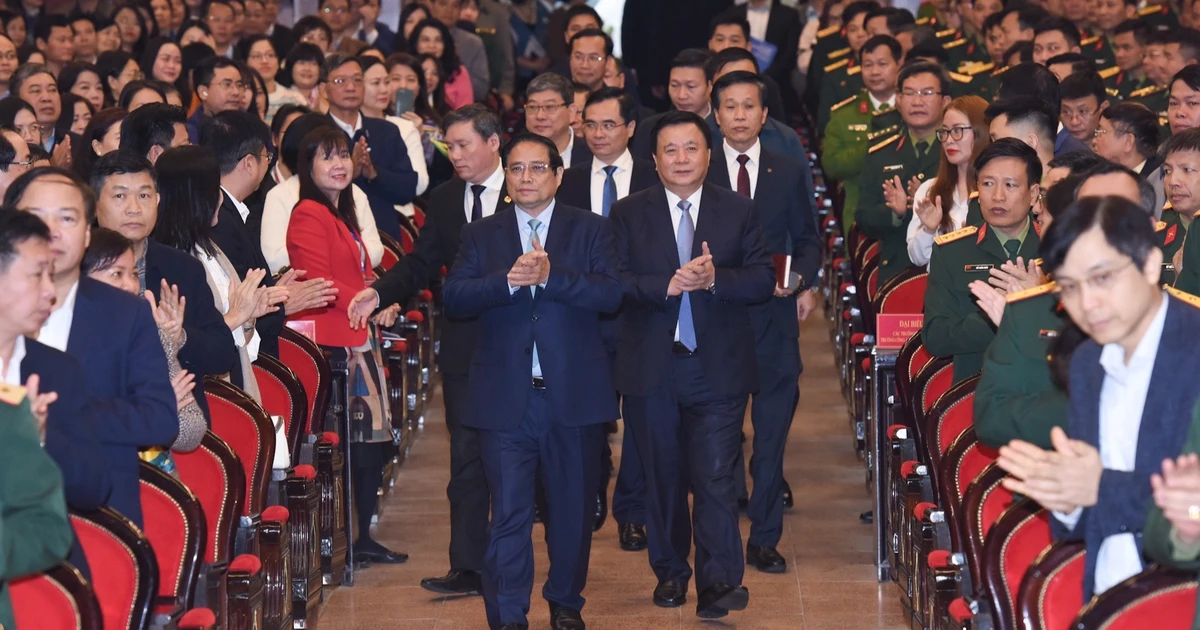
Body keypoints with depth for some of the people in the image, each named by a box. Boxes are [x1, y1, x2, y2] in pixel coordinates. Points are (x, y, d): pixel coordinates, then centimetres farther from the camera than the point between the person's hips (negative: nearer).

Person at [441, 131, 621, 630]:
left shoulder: (590, 230, 6)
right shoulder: (481, 235, 9)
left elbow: (610, 294, -9)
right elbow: (453, 298, -4)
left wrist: (550, 276, -21)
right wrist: (507, 280, -20)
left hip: (574, 396, 0)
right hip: (505, 397, 0)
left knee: (573, 508, 11)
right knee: (508, 513, -3)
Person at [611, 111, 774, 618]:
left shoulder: (739, 212, 6)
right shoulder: (629, 214, 5)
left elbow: (763, 280, -2)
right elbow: (614, 282, -6)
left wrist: (715, 278, -18)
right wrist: (667, 285, -20)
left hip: (719, 367, -1)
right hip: (651, 367, 1)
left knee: (715, 476, -8)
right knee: (662, 475, 11)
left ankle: (719, 581, -6)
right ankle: (670, 572, 24)